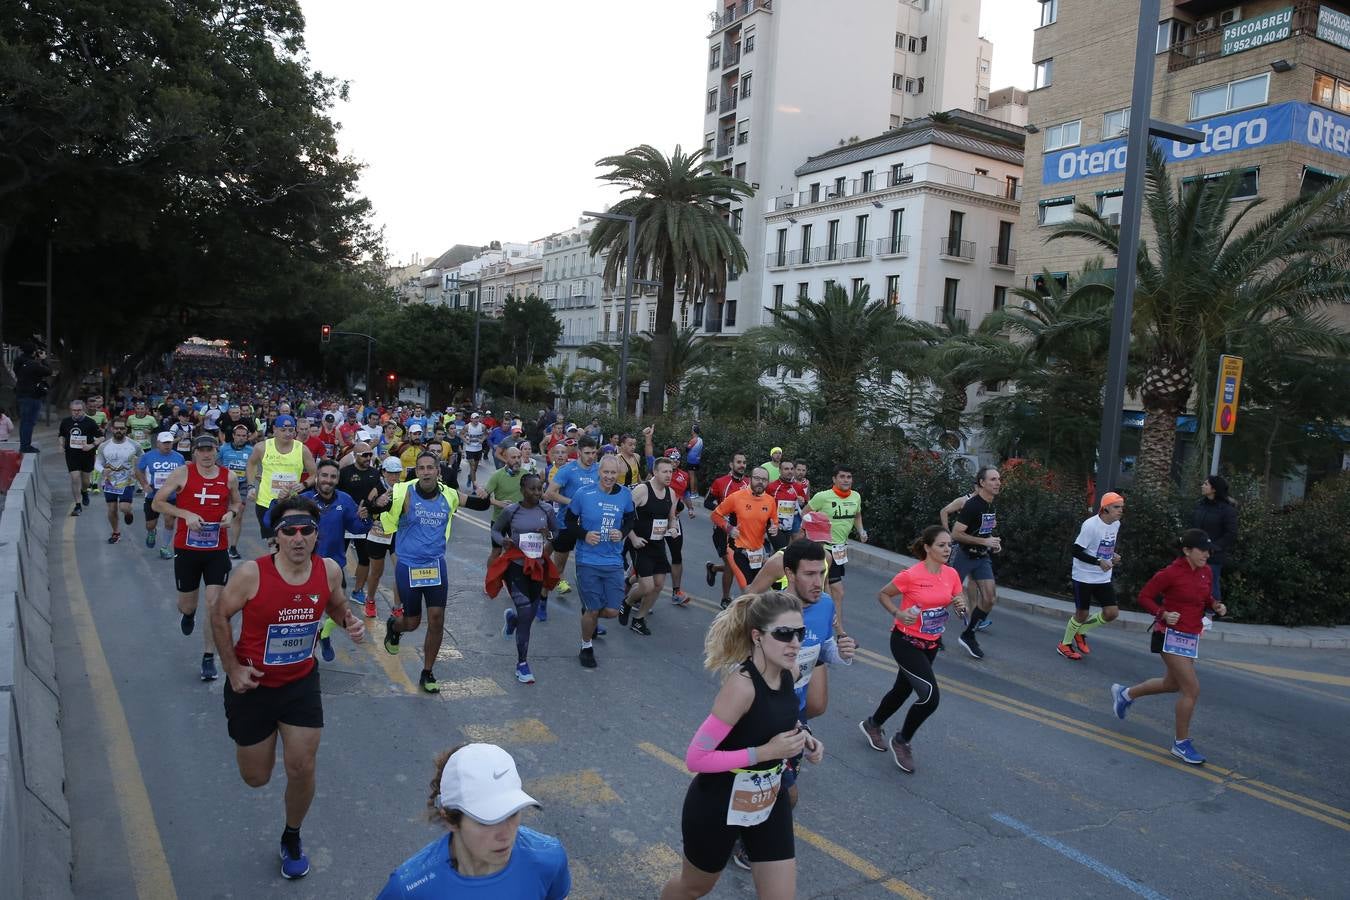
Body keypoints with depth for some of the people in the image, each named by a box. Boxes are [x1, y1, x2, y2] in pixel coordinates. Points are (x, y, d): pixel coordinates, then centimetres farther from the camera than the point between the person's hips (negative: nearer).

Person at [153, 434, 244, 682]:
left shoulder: (228, 477, 1)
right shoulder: (182, 474, -6)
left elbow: (238, 503, 17)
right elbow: (157, 502, -3)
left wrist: (231, 513, -6)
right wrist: (186, 514, -17)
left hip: (217, 550, 1)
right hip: (186, 548, -1)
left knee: (214, 604, -5)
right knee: (187, 604, 12)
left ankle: (209, 658, 7)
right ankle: (187, 613, 52)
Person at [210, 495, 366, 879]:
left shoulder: (329, 570, -14)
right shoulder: (252, 574, -24)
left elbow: (336, 605, 8)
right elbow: (219, 617, -7)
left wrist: (351, 622, -14)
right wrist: (232, 668, -10)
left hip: (302, 682, 2)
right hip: (252, 684, -2)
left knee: (302, 769, 1)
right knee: (256, 778, 10)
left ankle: (292, 838, 31)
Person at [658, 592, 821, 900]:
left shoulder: (788, 671, -9)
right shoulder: (742, 685, -32)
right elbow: (695, 758, -29)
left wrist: (801, 737, -6)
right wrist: (764, 752, -29)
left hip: (770, 800, 6)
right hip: (718, 805, -6)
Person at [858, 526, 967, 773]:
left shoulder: (951, 574, -4)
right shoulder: (911, 575, -20)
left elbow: (957, 603, 10)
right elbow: (883, 595, -7)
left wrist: (960, 605, -12)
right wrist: (898, 614, -22)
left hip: (931, 644, 7)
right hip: (906, 642, -7)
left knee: (902, 690, 21)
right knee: (930, 697, -14)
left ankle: (872, 724, 47)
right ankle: (901, 741, 10)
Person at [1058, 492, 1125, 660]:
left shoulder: (1116, 525, 4)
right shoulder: (1091, 525, -20)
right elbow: (1075, 550, -19)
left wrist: (1113, 556, 2)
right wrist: (1098, 561, -26)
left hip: (1103, 578, 7)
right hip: (1084, 576, -6)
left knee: (1112, 613, -3)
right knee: (1082, 613, 2)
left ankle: (1081, 632, 22)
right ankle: (1064, 645, 24)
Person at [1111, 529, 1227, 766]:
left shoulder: (1206, 572, 3)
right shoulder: (1170, 573, -18)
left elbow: (1206, 599, 18)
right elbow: (1144, 597, -10)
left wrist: (1217, 606, -3)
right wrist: (1164, 614, -24)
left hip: (1191, 637, 8)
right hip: (1171, 637, -8)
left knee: (1172, 684, 21)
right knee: (1192, 689, -9)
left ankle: (1125, 693, 45)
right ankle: (1181, 744, 7)